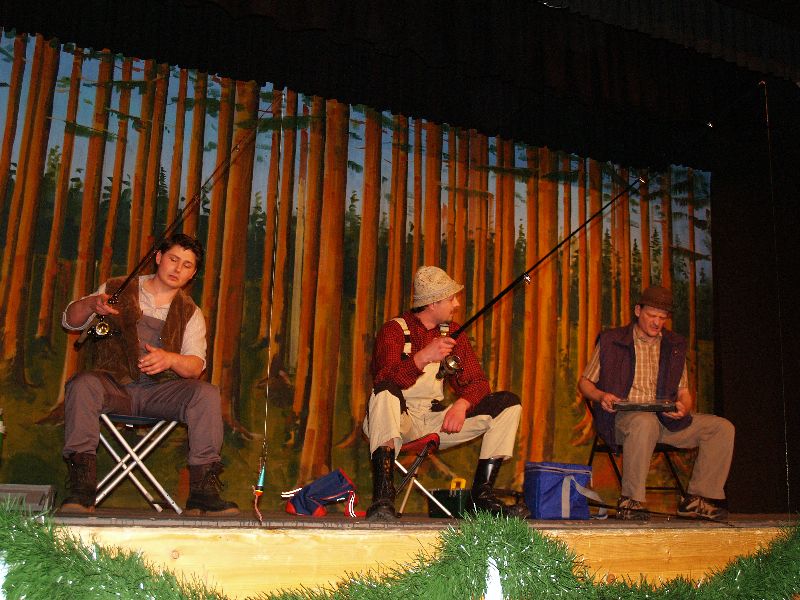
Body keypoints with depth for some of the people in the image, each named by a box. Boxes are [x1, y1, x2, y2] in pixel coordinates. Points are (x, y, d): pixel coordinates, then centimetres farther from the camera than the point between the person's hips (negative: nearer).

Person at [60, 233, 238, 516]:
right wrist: (90, 304, -17)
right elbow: (70, 321, 8)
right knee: (82, 384, -33)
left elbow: (196, 365, 0)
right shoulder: (116, 290, 13)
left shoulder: (190, 313, 13)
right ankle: (81, 489, -33)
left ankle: (203, 493, -28)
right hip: (114, 384, -1)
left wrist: (169, 359, -24)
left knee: (207, 393, -27)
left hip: (160, 391, 1)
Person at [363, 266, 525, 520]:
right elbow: (384, 379, -24)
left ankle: (482, 495, -8)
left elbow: (476, 381, 3)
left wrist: (462, 404, -19)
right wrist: (422, 358, -40)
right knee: (385, 393, -39)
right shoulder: (394, 330, -7)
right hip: (397, 422, -5)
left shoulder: (452, 332, 9)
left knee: (508, 404, -7)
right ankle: (382, 497, -43)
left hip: (436, 422, 5)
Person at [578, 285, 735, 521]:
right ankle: (630, 501, -31)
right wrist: (601, 396, -14)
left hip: (665, 419, 5)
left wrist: (684, 408, -6)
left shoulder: (674, 346, 16)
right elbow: (584, 382, 8)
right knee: (645, 422, -40)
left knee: (722, 427, -11)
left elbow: (684, 392, 18)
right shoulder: (611, 340, 4)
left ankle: (696, 500, -11)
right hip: (622, 417, -5)